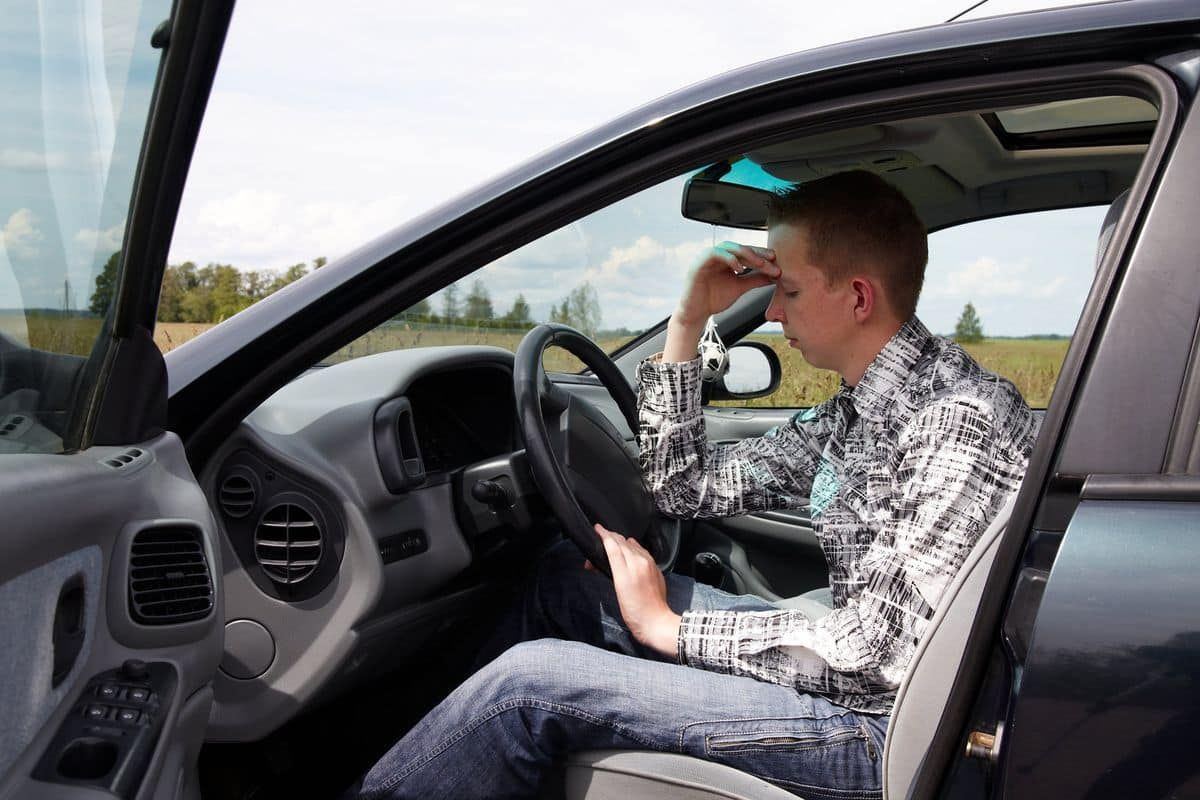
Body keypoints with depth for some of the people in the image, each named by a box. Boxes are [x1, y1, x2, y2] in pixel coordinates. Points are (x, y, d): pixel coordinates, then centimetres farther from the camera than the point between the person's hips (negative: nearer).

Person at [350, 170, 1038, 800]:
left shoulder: (960, 420, -21)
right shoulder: (858, 410, 8)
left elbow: (876, 650, -25)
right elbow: (686, 489, 12)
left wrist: (667, 625, -16)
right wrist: (689, 322, 4)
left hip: (880, 725, -9)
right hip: (846, 665, 9)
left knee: (530, 681, -16)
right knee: (561, 580, 13)